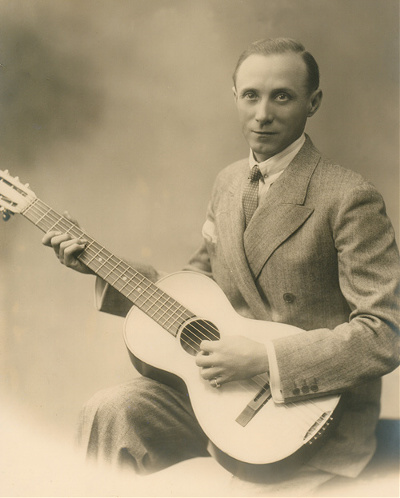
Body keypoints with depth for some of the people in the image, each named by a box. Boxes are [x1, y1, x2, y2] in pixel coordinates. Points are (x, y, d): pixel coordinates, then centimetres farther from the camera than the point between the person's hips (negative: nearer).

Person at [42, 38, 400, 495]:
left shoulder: (349, 199, -18)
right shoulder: (228, 182, 6)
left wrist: (263, 359, -25)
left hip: (320, 414, -5)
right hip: (223, 386, 6)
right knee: (110, 411, -12)